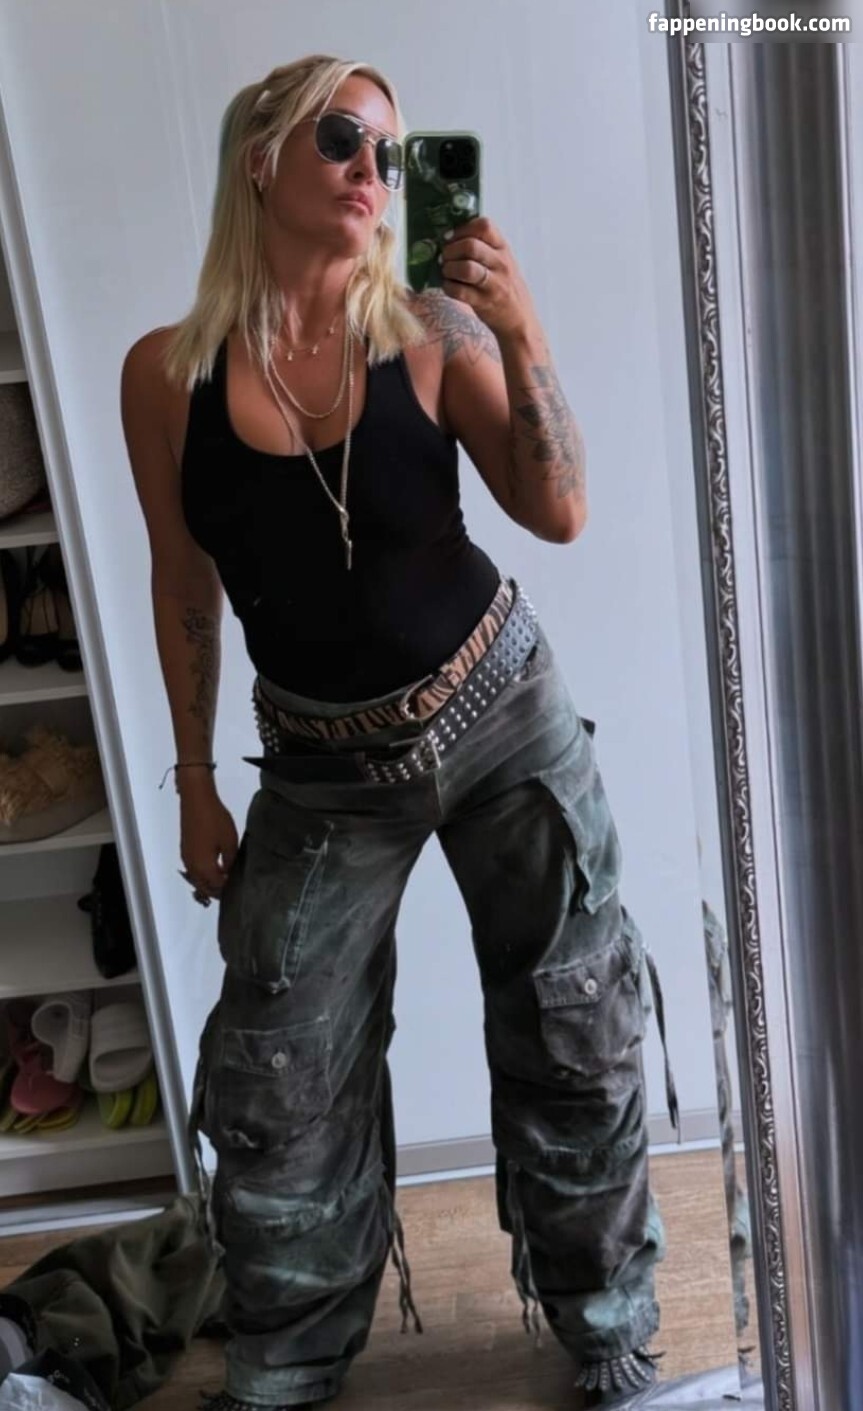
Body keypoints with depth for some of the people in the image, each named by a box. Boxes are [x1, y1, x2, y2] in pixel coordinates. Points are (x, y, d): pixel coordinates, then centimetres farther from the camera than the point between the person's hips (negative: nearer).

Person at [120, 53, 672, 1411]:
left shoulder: (431, 336, -10)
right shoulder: (168, 371, -7)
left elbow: (559, 515, -14)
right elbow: (184, 587, 1)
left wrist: (520, 335, -26)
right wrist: (194, 778, 5)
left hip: (501, 712, 0)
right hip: (324, 765, 1)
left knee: (573, 1032, 12)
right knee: (278, 1077, 10)